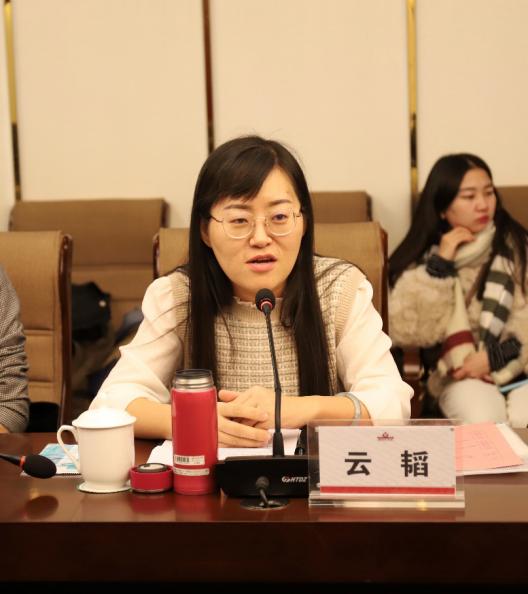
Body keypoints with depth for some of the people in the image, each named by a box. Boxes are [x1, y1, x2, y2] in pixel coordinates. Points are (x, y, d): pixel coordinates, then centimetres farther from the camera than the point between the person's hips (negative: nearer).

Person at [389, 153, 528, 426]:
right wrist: (440, 264, -12)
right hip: (460, 375, 0)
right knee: (483, 421, -31)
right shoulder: (424, 257, 4)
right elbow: (405, 330, -9)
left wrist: (494, 356, -15)